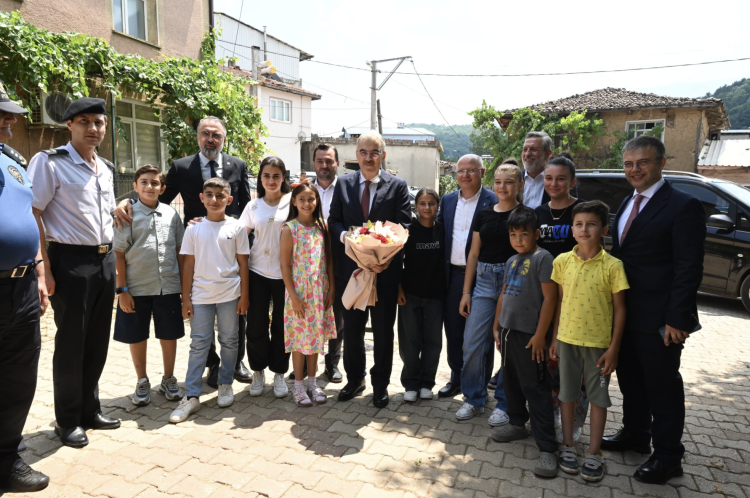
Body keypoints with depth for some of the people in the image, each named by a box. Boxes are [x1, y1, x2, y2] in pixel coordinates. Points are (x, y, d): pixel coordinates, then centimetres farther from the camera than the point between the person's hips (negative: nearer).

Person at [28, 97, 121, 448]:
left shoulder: (106, 169, 14)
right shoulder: (49, 162, -6)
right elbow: (32, 214, -11)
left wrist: (112, 256, 15)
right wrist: (45, 268, -16)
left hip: (105, 260, 6)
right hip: (71, 261, -6)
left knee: (98, 341, 13)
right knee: (71, 343, 4)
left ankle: (90, 409, 29)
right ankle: (68, 420, 21)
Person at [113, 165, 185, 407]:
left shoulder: (171, 214, 3)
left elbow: (179, 251, 7)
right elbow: (119, 254, -4)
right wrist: (122, 290, -7)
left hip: (169, 287, 2)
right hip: (137, 288, -1)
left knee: (170, 335, 11)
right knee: (137, 337, 11)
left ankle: (168, 379, 30)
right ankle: (142, 382, 30)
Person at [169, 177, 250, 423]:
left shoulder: (236, 228, -1)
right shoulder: (194, 229, 2)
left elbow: (243, 263, 2)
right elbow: (188, 265, 3)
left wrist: (244, 295, -2)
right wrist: (185, 299, 0)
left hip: (229, 294, 0)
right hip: (201, 295, 0)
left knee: (229, 342, 11)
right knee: (198, 344, 4)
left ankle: (225, 385, 28)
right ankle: (191, 396, 10)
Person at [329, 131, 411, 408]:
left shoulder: (398, 186, -2)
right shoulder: (344, 183, 5)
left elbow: (403, 228, -7)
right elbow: (334, 220, 7)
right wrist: (344, 235, -15)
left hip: (385, 269, -2)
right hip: (352, 268, 2)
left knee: (383, 331, 10)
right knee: (352, 328, 13)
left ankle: (381, 385, 28)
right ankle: (355, 379, 34)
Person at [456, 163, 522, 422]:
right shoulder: (484, 215, 10)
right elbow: (474, 254, 12)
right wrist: (466, 291, 8)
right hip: (484, 281, 4)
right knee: (472, 343, 3)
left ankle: (505, 403, 20)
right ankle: (474, 398, 21)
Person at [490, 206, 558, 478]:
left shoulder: (542, 257, -10)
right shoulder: (512, 261, 13)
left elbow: (549, 297, -14)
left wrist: (540, 334, -15)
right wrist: (496, 326, 17)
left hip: (529, 333, -8)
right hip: (508, 331, 8)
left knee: (535, 388, -3)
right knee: (511, 381, 18)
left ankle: (546, 447, 5)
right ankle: (518, 424, 38)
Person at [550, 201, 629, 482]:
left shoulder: (613, 266, -10)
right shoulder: (562, 261, -2)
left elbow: (619, 309, -6)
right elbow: (560, 301, 5)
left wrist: (614, 348, -7)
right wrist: (554, 338, 5)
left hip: (599, 342, -2)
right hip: (567, 339, 2)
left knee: (598, 396, 10)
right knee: (568, 393, 13)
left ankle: (594, 453, 25)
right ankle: (568, 445, 30)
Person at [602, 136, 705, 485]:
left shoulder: (683, 206, -13)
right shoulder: (627, 204, 12)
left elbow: (688, 269, -16)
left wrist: (677, 319, -19)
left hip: (658, 319, -7)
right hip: (625, 314, 8)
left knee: (662, 386, 6)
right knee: (630, 379, 19)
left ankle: (668, 456, 23)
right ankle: (635, 434, 38)